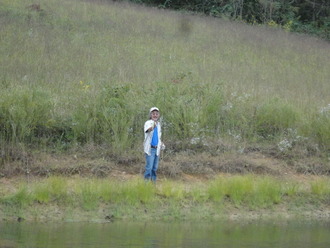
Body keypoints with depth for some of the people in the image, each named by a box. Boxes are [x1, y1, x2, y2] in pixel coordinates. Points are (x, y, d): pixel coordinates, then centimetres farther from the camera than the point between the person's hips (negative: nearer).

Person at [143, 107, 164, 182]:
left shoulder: (158, 124, 13)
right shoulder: (148, 123, -9)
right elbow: (148, 129, -34)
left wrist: (161, 144, 11)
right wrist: (152, 126, -57)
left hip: (157, 149, 7)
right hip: (150, 148, -7)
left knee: (155, 168, 9)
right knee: (149, 167, -11)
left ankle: (153, 181, 15)